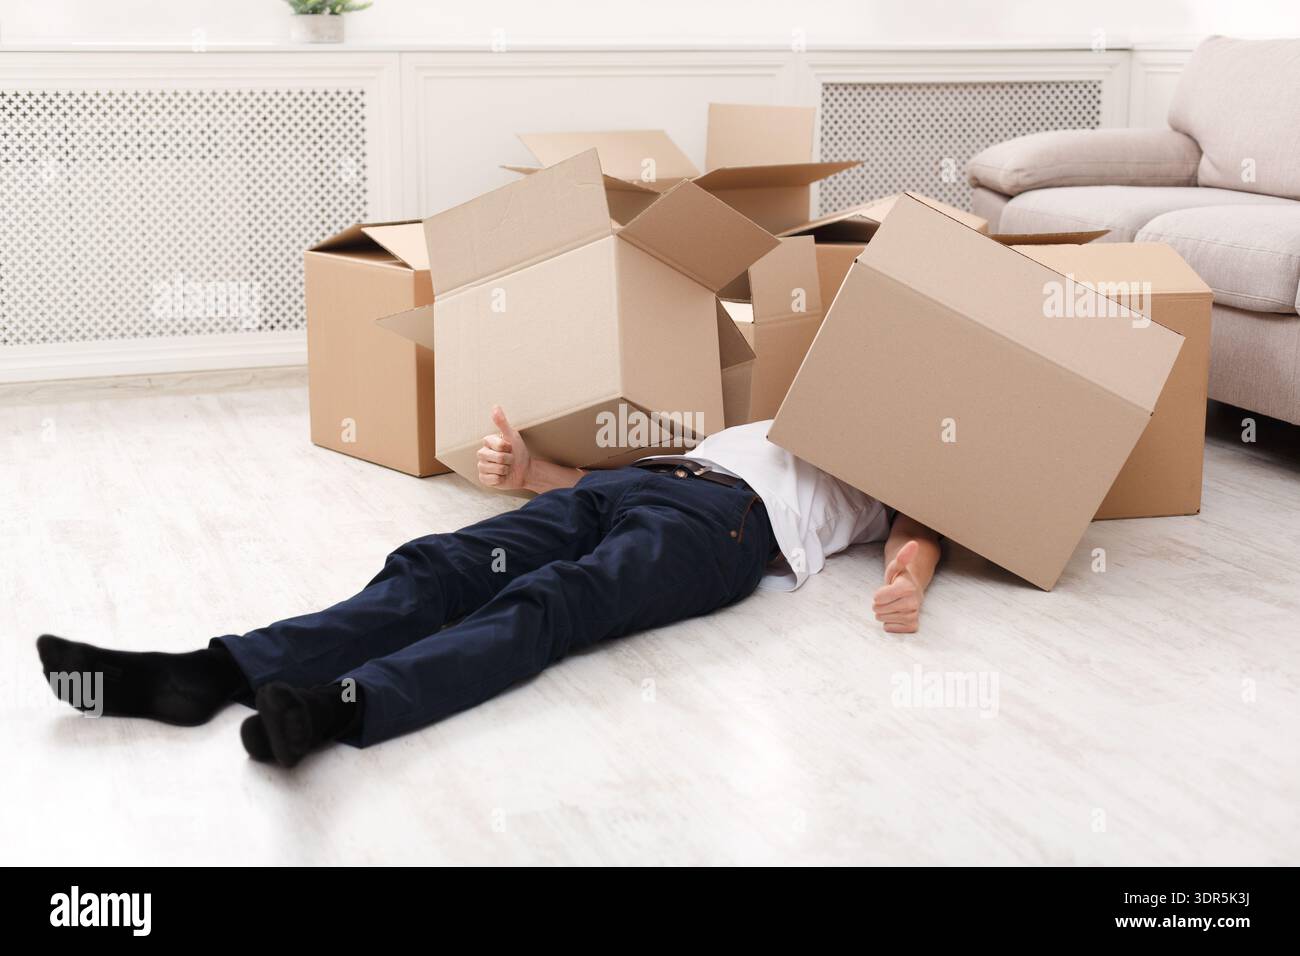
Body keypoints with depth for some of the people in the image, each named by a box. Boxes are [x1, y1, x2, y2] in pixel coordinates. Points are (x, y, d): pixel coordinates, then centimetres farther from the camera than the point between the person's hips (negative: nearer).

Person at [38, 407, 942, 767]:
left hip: (729, 520, -5)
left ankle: (342, 703, -56)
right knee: (437, 569, -20)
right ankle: (225, 671, -37)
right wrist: (530, 472, 14)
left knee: (550, 603, -33)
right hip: (642, 478, 5)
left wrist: (909, 572, -17)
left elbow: (921, 525, 7)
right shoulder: (776, 418, 40)